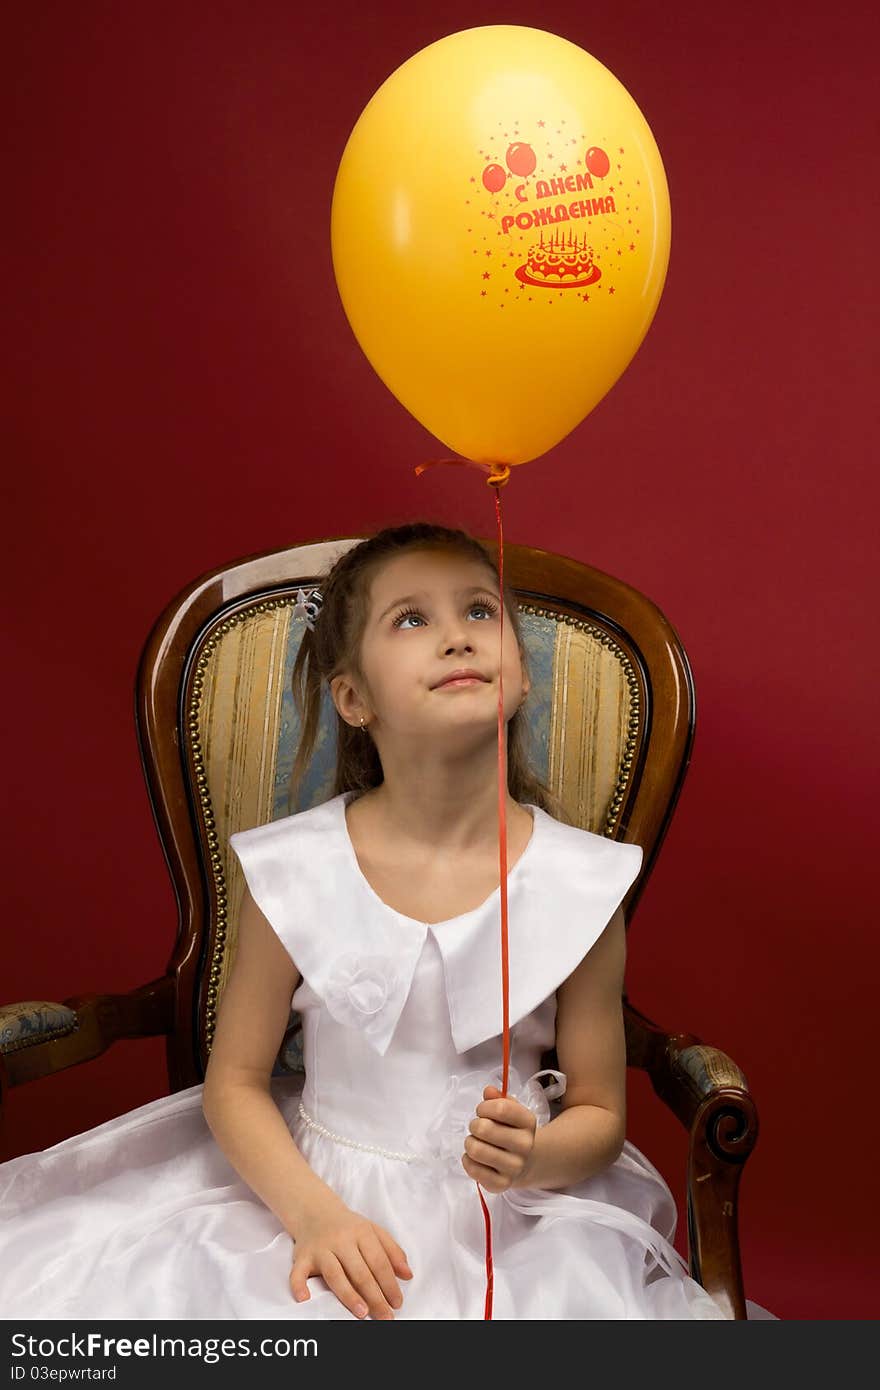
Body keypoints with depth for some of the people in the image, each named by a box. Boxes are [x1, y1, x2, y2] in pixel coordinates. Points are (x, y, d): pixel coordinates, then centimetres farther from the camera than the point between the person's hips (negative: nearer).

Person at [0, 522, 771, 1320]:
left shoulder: (583, 885, -9)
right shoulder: (294, 871, -9)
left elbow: (599, 1114, 1)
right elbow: (235, 1080, -1)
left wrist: (531, 1158, -20)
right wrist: (313, 1213, -16)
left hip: (505, 1225, 1)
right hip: (316, 1201, -1)